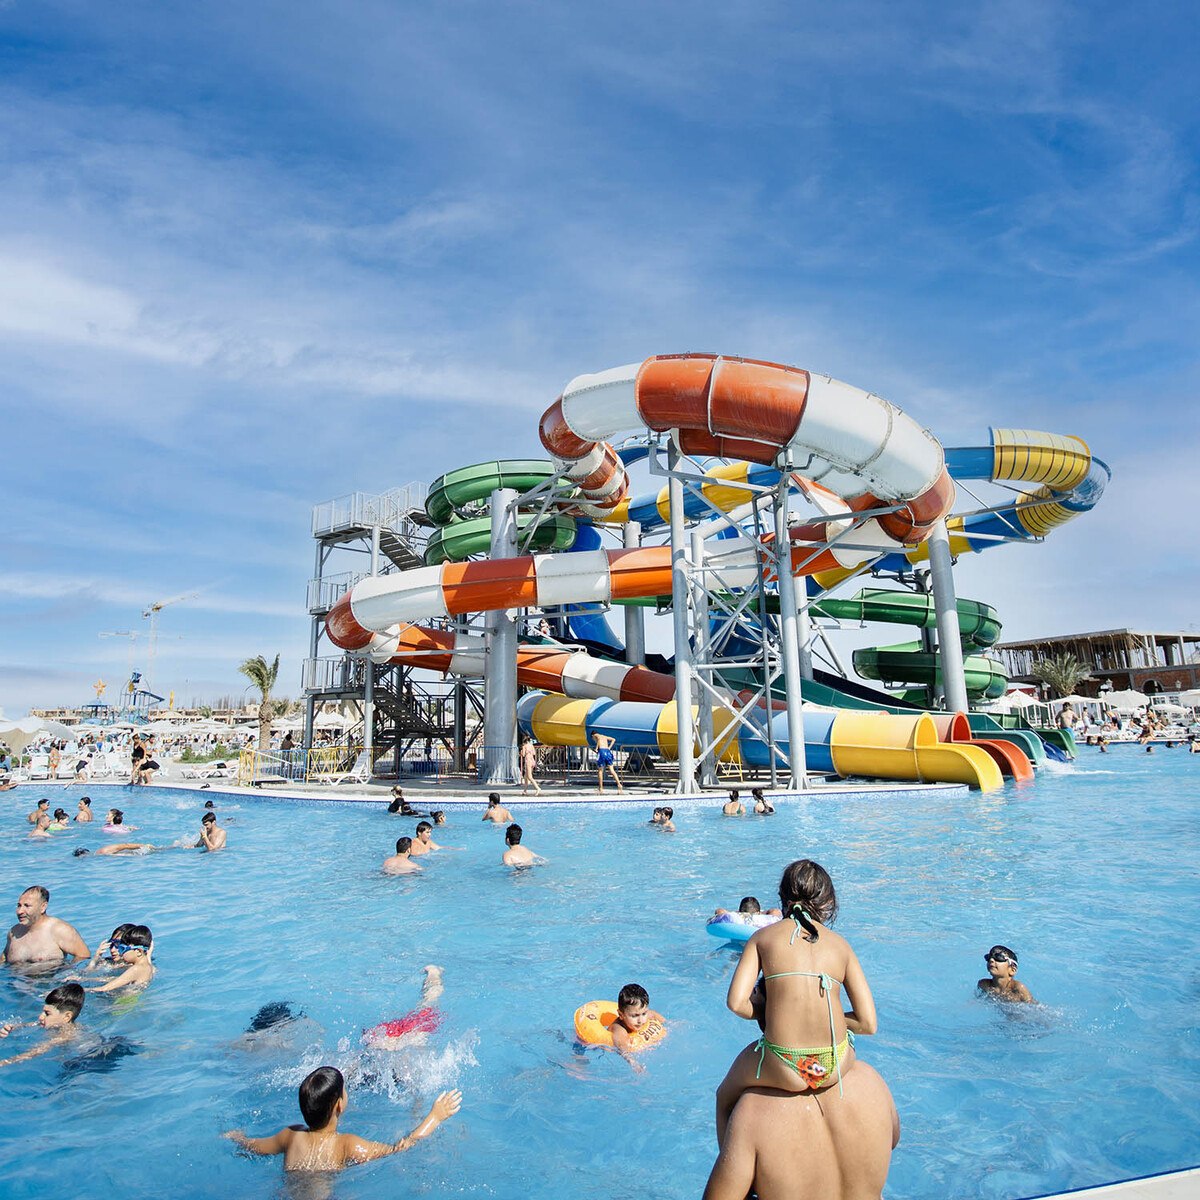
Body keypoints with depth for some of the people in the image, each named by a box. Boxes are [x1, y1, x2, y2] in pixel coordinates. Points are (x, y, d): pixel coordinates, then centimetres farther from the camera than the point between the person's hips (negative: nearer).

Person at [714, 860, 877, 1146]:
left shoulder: (764, 936, 2)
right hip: (836, 1067, 3)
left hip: (783, 1069, -3)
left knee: (725, 1100, 30)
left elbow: (737, 1003, -9)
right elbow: (868, 1024, 3)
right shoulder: (840, 944, 6)